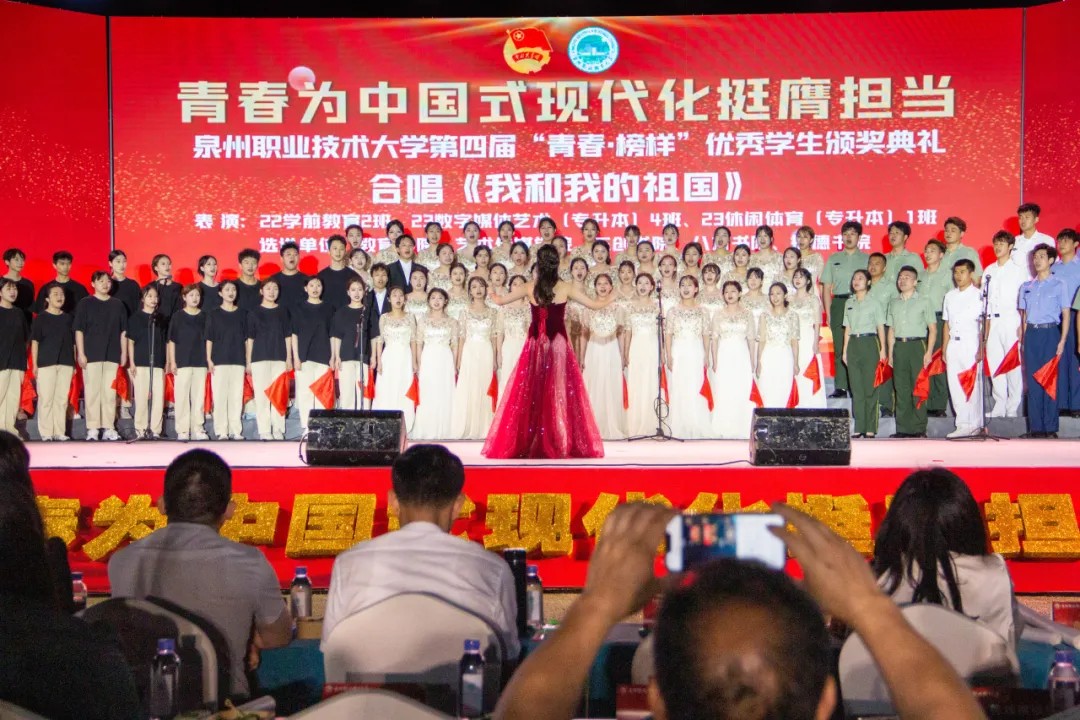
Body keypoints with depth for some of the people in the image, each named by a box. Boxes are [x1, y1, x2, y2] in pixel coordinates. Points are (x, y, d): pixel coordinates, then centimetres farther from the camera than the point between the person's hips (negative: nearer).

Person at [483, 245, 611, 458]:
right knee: (560, 393, 3)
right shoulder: (565, 288, -2)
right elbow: (594, 305, 5)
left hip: (535, 346, 1)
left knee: (531, 394, 7)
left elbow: (500, 301, 12)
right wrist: (612, 298, 24)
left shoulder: (530, 288, 1)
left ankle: (526, 444, 8)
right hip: (558, 345, -1)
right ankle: (562, 444, 3)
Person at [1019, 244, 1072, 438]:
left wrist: (1062, 340, -9)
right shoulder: (1026, 287, 14)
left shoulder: (1059, 285, 2)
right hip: (1031, 334, 4)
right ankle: (1035, 427, 6)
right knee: (1032, 381, 3)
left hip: (1050, 333, -4)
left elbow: (1066, 314, -1)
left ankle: (1050, 427, -1)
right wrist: (1024, 339, 7)